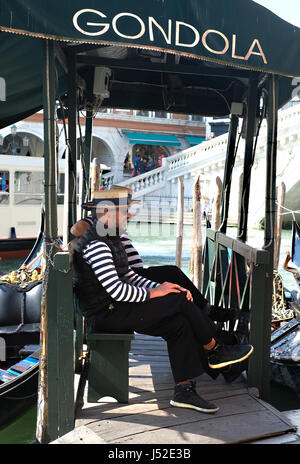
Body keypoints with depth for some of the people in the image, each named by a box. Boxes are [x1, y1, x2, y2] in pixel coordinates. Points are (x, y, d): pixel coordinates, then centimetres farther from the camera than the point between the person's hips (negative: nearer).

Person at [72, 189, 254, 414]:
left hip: (117, 309, 10)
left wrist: (163, 288, 2)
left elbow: (130, 277, 16)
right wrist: (152, 293, -13)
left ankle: (185, 390, 1)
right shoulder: (96, 245, -19)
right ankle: (216, 351, 6)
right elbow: (117, 290, -26)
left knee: (180, 324, -5)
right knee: (181, 302, -14)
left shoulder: (109, 240, 14)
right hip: (108, 315, -10)